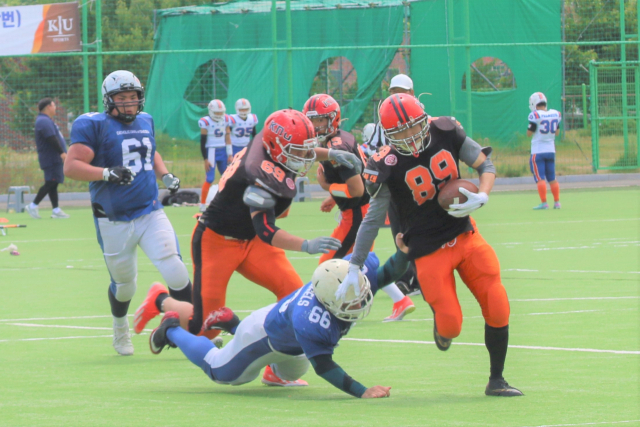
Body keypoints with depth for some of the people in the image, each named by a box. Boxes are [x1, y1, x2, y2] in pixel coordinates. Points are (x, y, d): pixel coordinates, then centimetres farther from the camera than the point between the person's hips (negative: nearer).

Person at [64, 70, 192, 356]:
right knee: (124, 284, 11)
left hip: (151, 213, 4)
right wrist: (108, 173, -29)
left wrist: (165, 176, 12)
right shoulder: (94, 126, -9)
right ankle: (120, 328, 41)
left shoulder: (145, 122, 11)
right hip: (114, 221, -4)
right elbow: (71, 167, -17)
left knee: (175, 271, -15)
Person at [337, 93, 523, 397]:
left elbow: (485, 164, 4)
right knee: (450, 326, -11)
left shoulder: (446, 132, -7)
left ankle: (496, 380, 12)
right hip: (428, 251, -3)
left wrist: (481, 196, -17)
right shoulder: (388, 166, -16)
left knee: (497, 309, -5)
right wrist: (354, 269, -7)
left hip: (465, 235, 3)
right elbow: (373, 219, -7)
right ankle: (442, 323, 27)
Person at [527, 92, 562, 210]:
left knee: (540, 178, -5)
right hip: (551, 150, 5)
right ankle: (557, 202, 11)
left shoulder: (535, 116, -14)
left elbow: (529, 133, -9)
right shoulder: (556, 114, 3)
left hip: (538, 151, -5)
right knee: (552, 178, 12)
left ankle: (544, 202, -12)